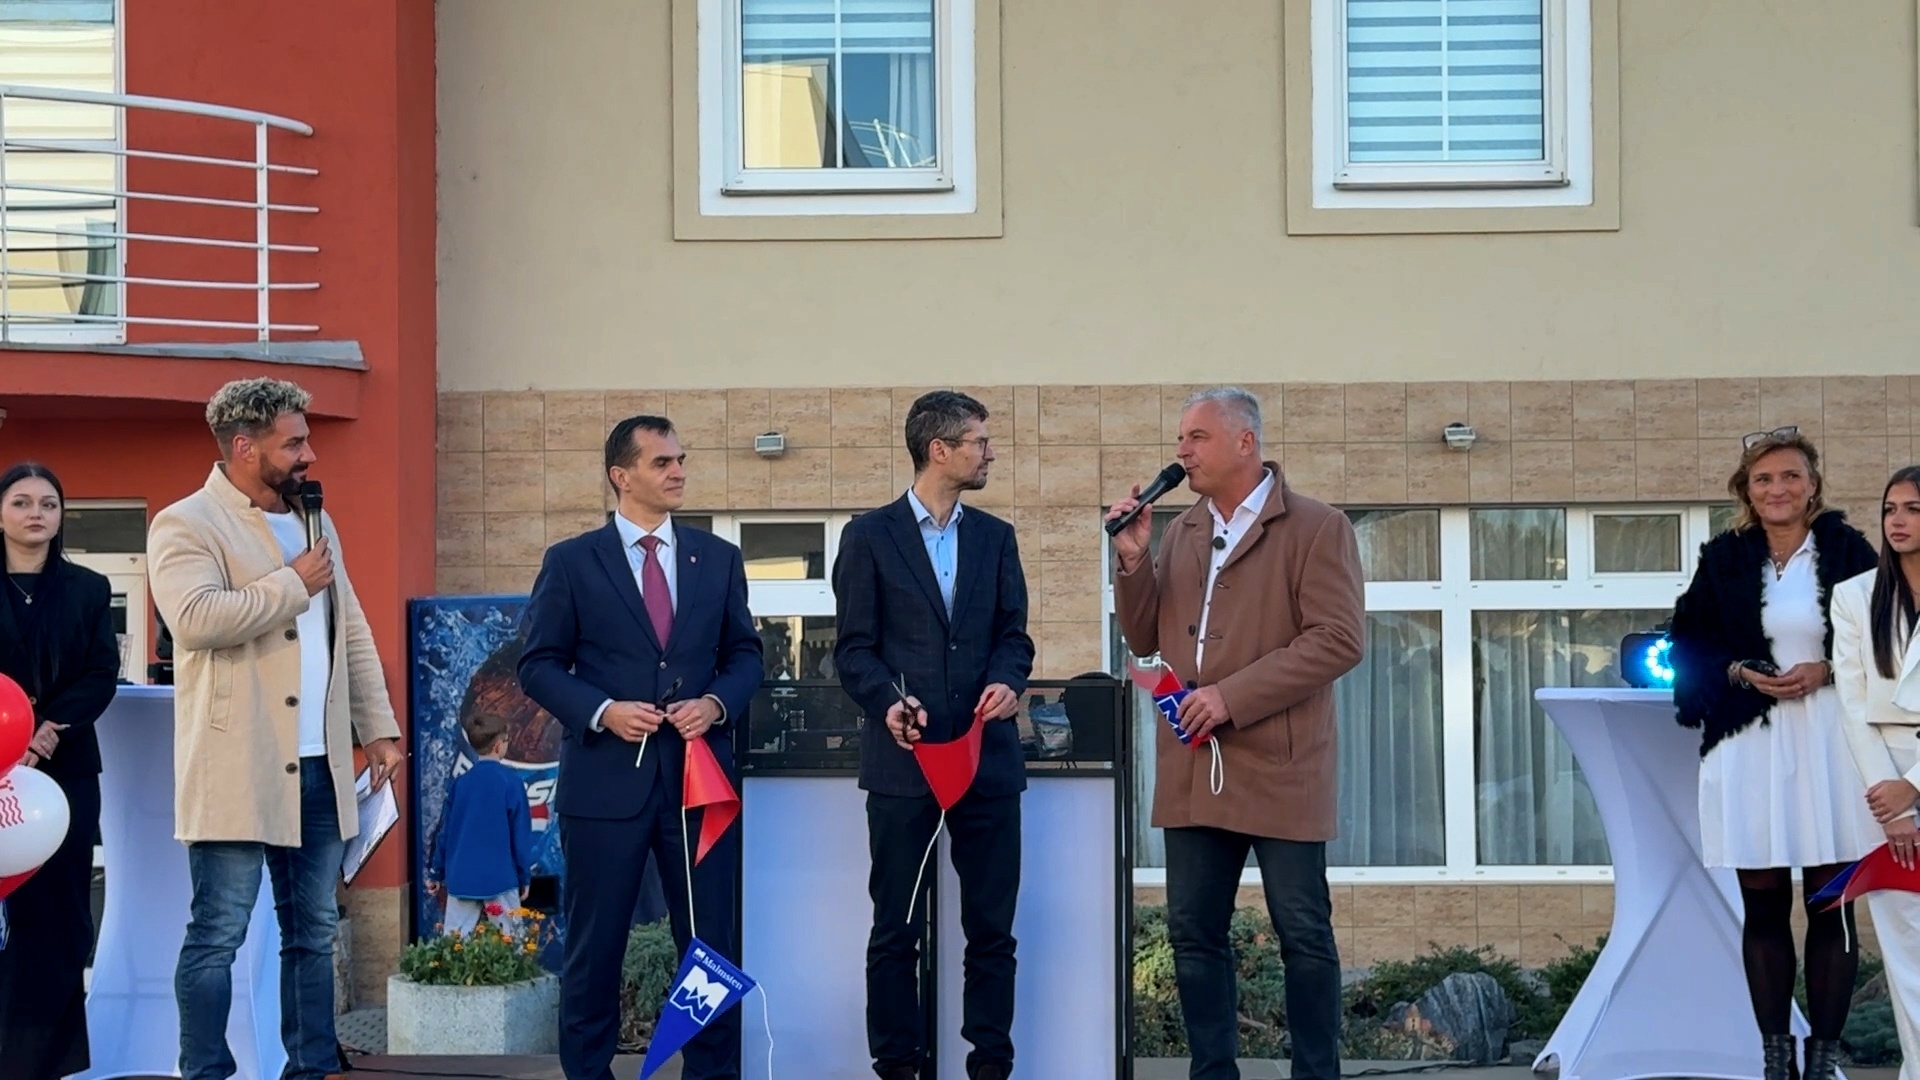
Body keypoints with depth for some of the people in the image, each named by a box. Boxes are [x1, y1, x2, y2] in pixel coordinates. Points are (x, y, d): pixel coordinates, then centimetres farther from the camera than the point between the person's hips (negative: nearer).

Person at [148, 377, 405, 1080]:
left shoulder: (314, 524, 16)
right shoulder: (186, 526, -8)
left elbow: (352, 631, 20)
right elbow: (197, 618, -25)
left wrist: (377, 726, 14)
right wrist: (294, 584, -14)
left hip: (320, 766, 7)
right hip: (238, 772, -7)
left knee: (314, 933, 11)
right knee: (218, 936, -3)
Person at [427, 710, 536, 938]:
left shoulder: (461, 783, 4)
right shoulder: (511, 782, -7)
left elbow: (446, 831, 10)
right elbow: (521, 834, -5)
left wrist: (436, 873, 20)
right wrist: (525, 877, 4)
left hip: (461, 879, 3)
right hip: (500, 878, -3)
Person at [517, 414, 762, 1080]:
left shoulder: (719, 559, 9)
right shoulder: (572, 563, 1)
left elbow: (744, 654, 12)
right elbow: (539, 664, 0)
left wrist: (717, 703, -8)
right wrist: (601, 711, -15)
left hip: (699, 775, 2)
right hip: (606, 777, -2)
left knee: (712, 943, 6)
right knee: (594, 945, 5)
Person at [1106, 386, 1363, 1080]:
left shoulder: (1317, 528, -3)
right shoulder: (1180, 534, 15)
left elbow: (1338, 639, -13)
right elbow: (1147, 640, 17)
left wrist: (1233, 696, -17)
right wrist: (1133, 562, 0)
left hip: (1279, 766, -6)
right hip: (1194, 768, 6)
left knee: (1304, 936, 1)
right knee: (1194, 934, 6)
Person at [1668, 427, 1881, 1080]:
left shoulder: (1846, 549, 2)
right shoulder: (1723, 559, 6)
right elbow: (1691, 644, 9)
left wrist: (1825, 671, -13)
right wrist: (1740, 673, -8)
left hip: (1829, 742, -1)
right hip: (1749, 745, 1)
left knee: (1831, 904, 2)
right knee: (1763, 907, 5)